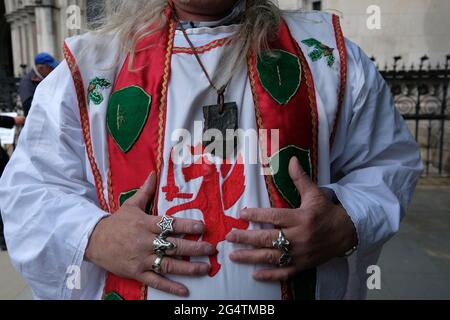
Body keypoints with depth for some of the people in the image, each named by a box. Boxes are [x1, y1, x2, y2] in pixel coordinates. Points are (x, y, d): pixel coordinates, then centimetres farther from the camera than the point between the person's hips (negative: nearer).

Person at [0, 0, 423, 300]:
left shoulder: (326, 54, -2)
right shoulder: (90, 64, -2)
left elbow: (390, 161, 4)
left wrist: (346, 223, -15)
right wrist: (94, 237, -17)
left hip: (297, 285, 1)